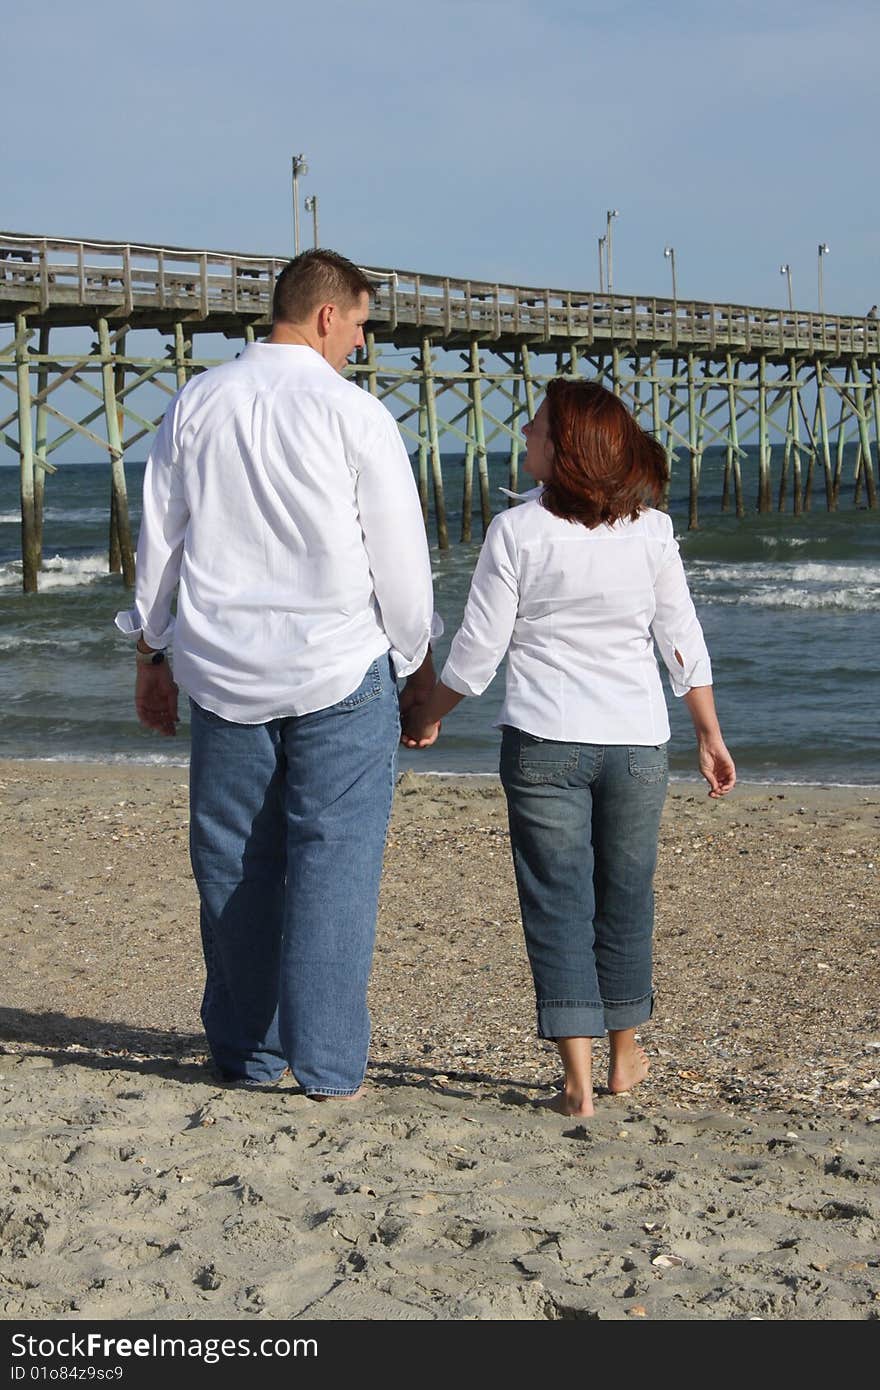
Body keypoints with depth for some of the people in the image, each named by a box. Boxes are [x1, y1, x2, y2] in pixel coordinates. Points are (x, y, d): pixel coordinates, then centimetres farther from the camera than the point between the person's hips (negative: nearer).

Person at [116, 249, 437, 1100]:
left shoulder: (195, 405, 6)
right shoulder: (353, 413, -7)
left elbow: (158, 540, 10)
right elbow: (399, 554, -4)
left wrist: (151, 656, 19)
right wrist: (419, 669, 7)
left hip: (223, 669, 4)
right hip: (338, 666, -4)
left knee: (232, 862, 11)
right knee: (334, 860, 0)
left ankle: (244, 1053, 19)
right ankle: (326, 1062, 1)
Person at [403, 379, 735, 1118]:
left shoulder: (516, 531, -9)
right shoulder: (651, 529, -1)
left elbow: (476, 653, -5)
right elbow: (684, 645, 2)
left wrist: (426, 717, 11)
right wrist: (710, 735, 13)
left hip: (544, 742, -2)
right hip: (636, 740, 3)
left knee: (557, 899, 3)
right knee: (625, 896, 16)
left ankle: (579, 1079, -1)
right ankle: (625, 1055, 31)